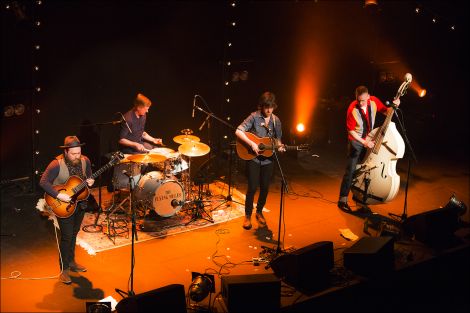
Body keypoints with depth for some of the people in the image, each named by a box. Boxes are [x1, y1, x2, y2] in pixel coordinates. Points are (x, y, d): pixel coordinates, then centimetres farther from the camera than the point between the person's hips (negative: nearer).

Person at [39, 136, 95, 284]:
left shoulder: (85, 161, -6)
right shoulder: (57, 164, -23)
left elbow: (89, 177, 10)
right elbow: (43, 182, -22)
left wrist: (90, 182, -13)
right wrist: (59, 195, -29)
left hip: (80, 203, 6)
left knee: (73, 234, 19)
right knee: (67, 236, -3)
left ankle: (71, 262, 36)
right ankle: (64, 270, 8)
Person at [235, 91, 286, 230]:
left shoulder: (276, 120, 3)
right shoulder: (254, 117, -11)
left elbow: (277, 139, 14)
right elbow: (238, 131, -18)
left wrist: (279, 146, -8)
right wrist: (251, 143, -26)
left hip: (268, 159, 4)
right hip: (253, 158, -4)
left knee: (265, 187, 10)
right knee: (252, 187, -4)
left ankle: (259, 212, 32)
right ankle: (248, 215, 12)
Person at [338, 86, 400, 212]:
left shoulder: (374, 101, -12)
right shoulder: (352, 109, -24)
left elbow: (386, 111, 4)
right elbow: (350, 130, -16)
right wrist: (364, 142, -23)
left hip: (369, 140, 5)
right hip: (356, 141, -5)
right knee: (351, 170, -10)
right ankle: (343, 200, -6)